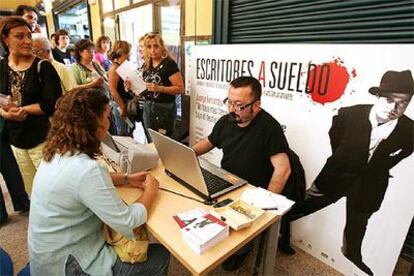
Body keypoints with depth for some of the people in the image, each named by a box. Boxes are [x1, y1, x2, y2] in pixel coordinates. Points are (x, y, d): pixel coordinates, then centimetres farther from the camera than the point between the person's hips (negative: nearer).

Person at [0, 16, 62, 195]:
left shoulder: (43, 67, -7)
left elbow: (53, 104, -14)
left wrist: (22, 109, -11)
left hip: (43, 138, -5)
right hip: (16, 140, 5)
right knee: (32, 194, 16)